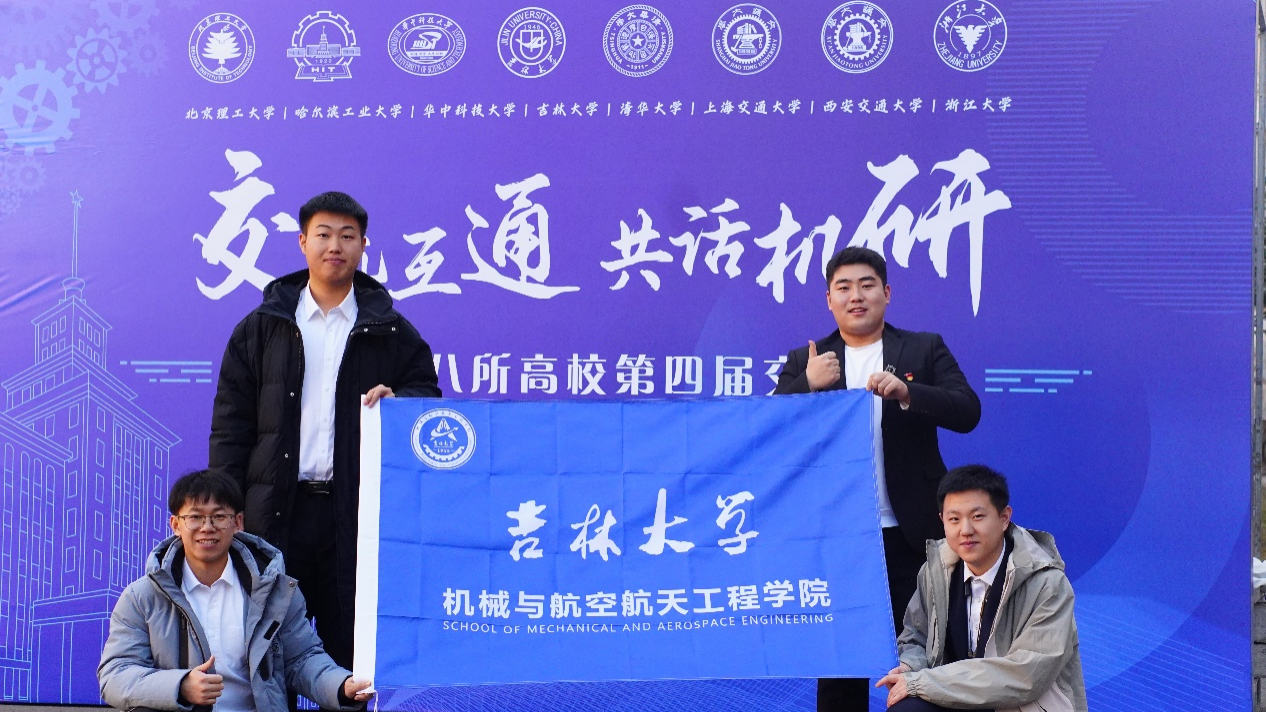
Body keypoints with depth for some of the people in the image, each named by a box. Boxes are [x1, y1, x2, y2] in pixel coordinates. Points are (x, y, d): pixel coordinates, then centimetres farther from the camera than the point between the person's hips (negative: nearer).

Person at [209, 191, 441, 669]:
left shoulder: (390, 332, 11)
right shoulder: (261, 328, 11)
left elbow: (427, 392, 14)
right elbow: (230, 424, 8)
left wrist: (397, 401, -10)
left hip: (356, 513, 0)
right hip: (276, 513, 0)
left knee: (350, 644, 2)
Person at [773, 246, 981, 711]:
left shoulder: (924, 350, 6)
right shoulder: (804, 363, 7)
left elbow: (967, 413, -6)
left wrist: (905, 391, -23)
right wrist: (808, 385, -20)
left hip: (910, 534, 0)